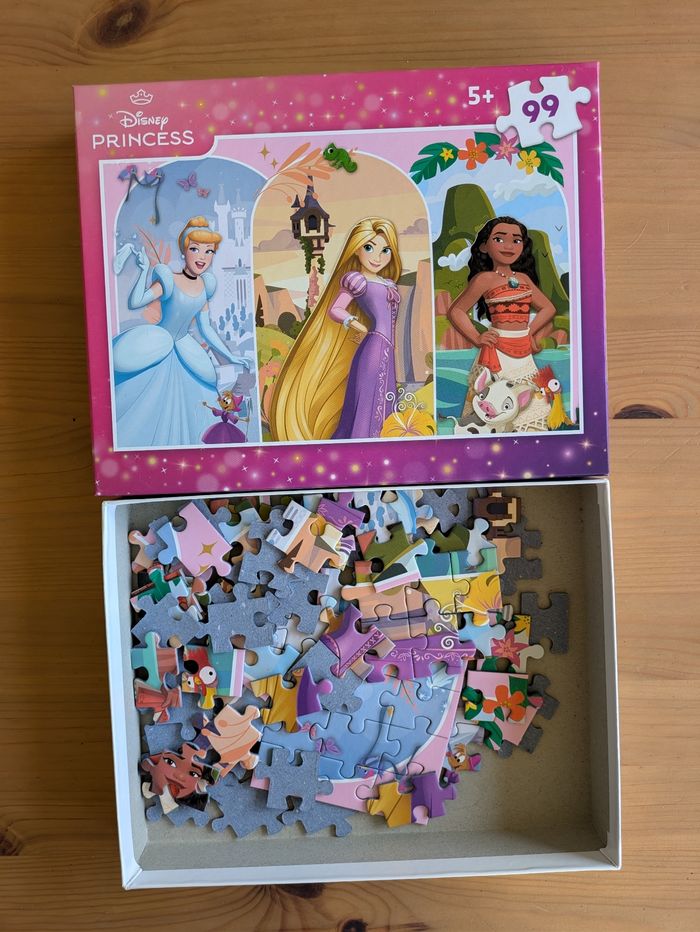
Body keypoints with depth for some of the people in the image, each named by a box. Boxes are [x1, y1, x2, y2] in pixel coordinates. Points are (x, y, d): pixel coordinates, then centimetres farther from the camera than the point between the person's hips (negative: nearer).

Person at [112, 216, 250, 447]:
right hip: (154, 349, -6)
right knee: (144, 407, -9)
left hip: (182, 353, 6)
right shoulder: (169, 280, -17)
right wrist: (144, 270, -33)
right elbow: (135, 303, -27)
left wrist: (230, 357, 9)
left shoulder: (203, 288, 0)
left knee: (185, 407, 10)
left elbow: (205, 329, 8)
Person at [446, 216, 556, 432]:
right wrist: (476, 338, -10)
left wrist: (531, 331, 3)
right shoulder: (484, 278, -5)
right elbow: (455, 311, -5)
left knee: (529, 409, 11)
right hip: (497, 353, -6)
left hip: (524, 354, 6)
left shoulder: (523, 278, 11)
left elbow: (548, 308, 17)